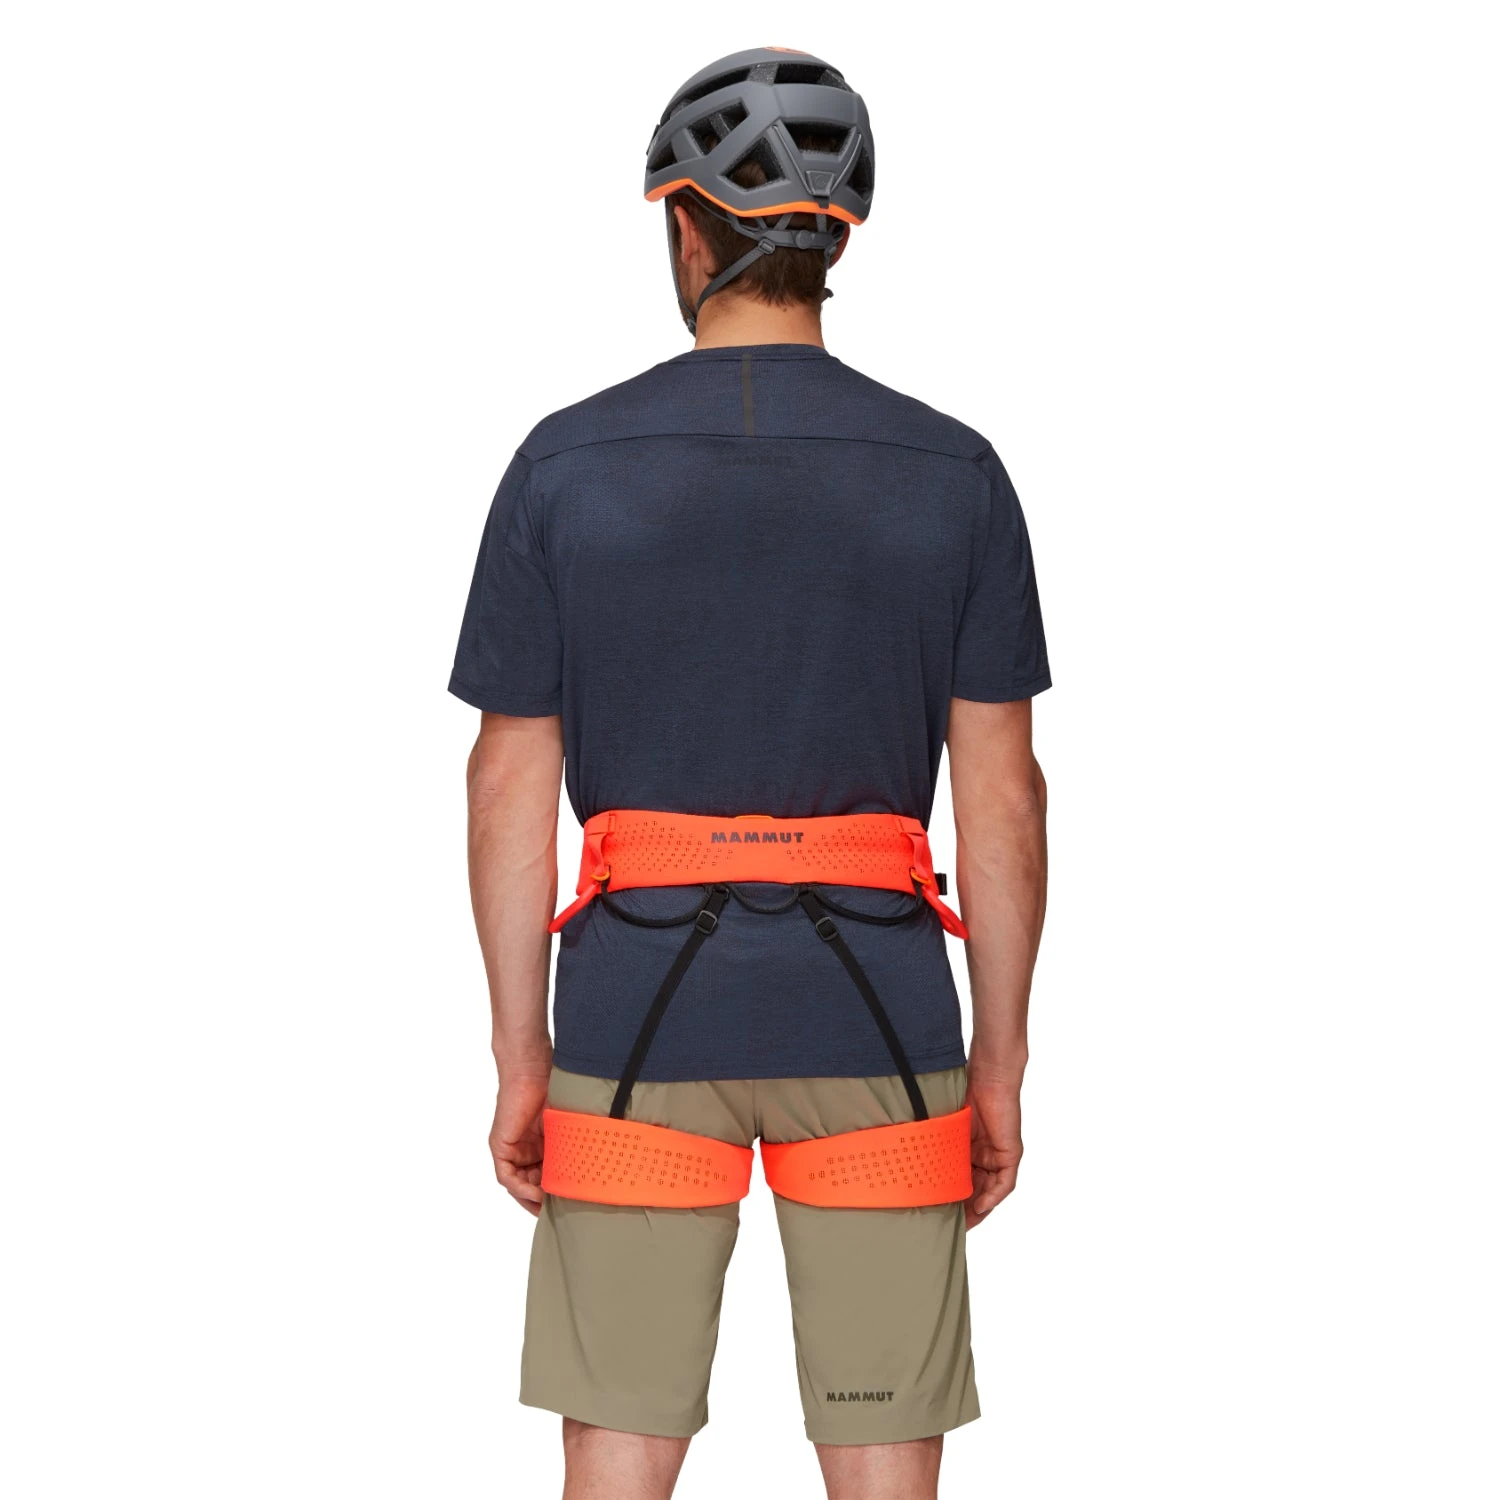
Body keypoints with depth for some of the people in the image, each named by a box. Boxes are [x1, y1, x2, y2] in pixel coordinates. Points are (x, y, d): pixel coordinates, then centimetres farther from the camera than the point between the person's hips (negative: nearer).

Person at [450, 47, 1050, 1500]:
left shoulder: (565, 465, -4)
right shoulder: (955, 476, -2)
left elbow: (509, 791, -2)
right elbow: (1002, 798, -2)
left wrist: (520, 1061, 6)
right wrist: (999, 1063, 7)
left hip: (639, 1007, 0)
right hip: (873, 1015, 1)